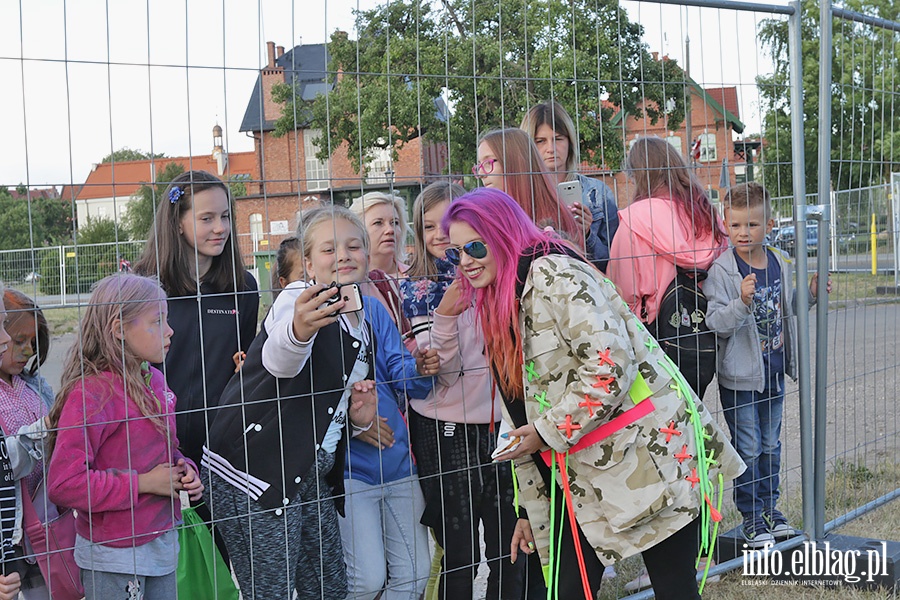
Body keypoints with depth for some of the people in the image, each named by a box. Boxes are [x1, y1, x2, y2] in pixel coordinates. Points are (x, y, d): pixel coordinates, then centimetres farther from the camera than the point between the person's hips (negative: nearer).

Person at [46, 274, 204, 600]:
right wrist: (142, 484, -20)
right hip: (114, 556, -7)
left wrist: (185, 470, -1)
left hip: (162, 543, 7)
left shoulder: (155, 380, 5)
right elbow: (63, 483, -25)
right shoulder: (90, 394, -19)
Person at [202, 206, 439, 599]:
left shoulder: (365, 330, 15)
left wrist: (359, 419, 2)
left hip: (314, 477, 8)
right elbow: (279, 362, -34)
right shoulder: (299, 299, -10)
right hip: (255, 474, -8)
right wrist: (297, 330, -57)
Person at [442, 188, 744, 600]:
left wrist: (550, 431, -16)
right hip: (585, 477, 8)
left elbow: (611, 364, -23)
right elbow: (524, 415, 17)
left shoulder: (553, 273, -13)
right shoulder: (499, 308, 14)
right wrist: (532, 509, 16)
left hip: (647, 452, -8)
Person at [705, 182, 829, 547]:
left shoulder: (781, 263, 3)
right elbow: (716, 322, -22)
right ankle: (751, 517, 15)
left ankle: (770, 506, 32)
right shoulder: (722, 270, -15)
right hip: (740, 375, -5)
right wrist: (742, 302, -37)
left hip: (774, 371, 5)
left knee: (771, 444, 17)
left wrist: (809, 294, 2)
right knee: (747, 448, 2)